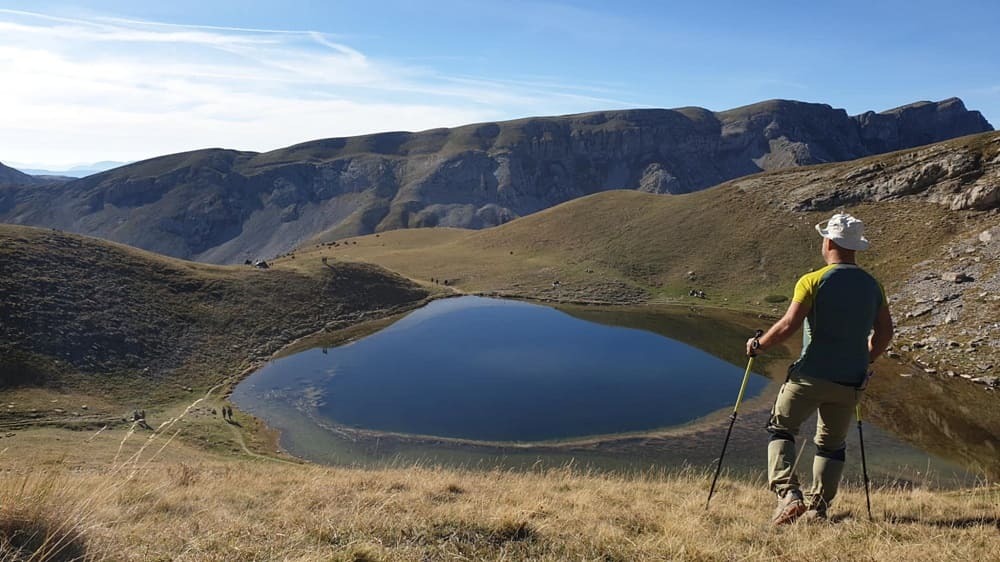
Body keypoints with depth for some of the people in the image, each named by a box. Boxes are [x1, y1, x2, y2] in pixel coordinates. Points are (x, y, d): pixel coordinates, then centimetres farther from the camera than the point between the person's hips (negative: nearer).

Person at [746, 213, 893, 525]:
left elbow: (789, 325, -18)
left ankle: (789, 495, -5)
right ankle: (818, 508, 18)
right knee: (833, 444, 18)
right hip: (850, 382, 5)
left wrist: (758, 345, -4)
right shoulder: (872, 285, 6)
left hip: (811, 375, -5)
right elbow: (885, 331, 14)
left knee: (781, 429, 10)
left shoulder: (813, 281, -11)